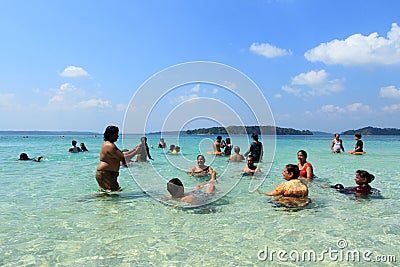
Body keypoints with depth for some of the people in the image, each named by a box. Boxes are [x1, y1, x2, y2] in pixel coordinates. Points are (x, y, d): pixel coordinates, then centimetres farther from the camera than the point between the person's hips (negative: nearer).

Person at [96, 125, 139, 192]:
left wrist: (134, 149, 14)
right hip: (105, 173, -11)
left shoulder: (108, 144, 18)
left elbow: (122, 154, 20)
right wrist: (136, 152, -12)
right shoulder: (110, 146, -17)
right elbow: (123, 158, -21)